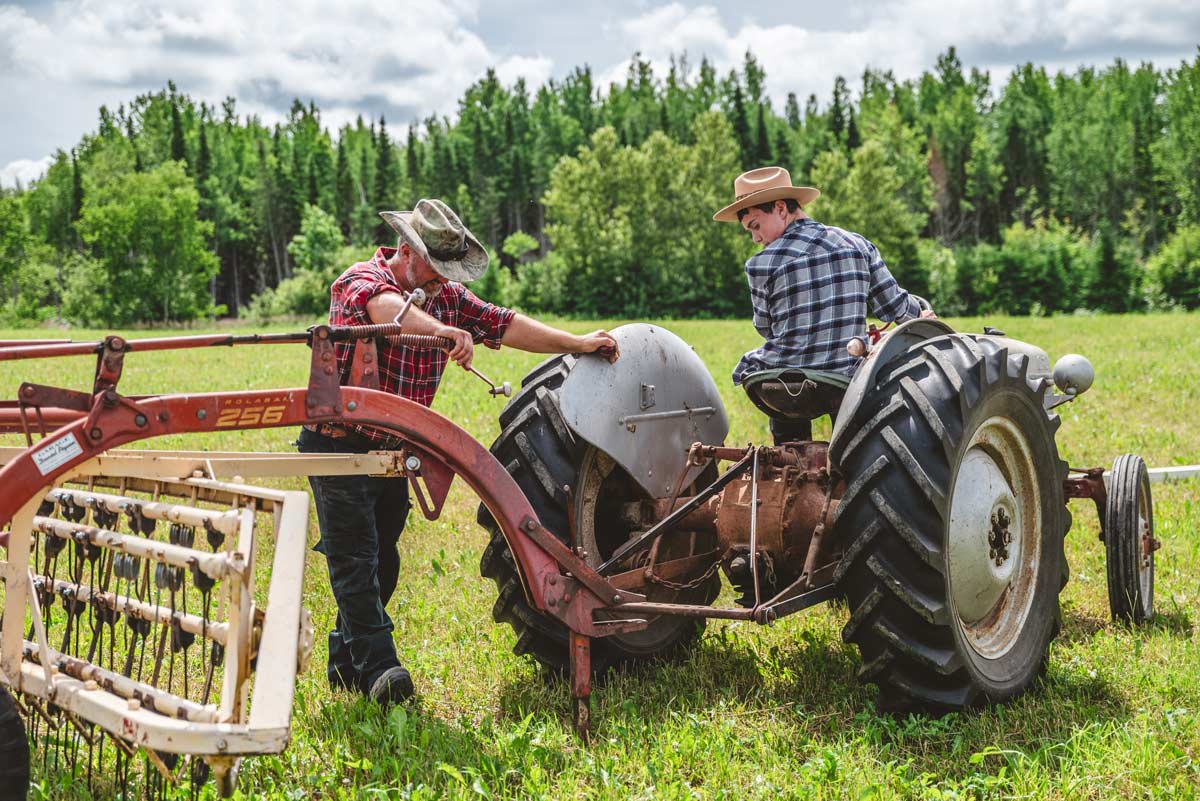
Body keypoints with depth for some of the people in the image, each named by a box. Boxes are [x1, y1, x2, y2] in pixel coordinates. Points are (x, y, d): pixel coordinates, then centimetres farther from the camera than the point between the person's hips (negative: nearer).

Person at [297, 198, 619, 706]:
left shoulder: (446, 296, 7)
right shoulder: (360, 281, -16)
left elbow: (503, 324, 4)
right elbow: (384, 306, -39)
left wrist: (575, 344, -5)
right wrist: (441, 330, -58)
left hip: (397, 450, 7)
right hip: (341, 445, -7)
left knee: (382, 562, 11)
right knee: (355, 559, -13)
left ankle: (345, 669, 22)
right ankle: (378, 669, -18)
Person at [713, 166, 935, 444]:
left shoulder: (762, 263, -10)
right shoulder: (858, 244, 1)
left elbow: (766, 328, 4)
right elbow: (894, 306, 7)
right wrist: (920, 312, 30)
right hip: (849, 384, 3)